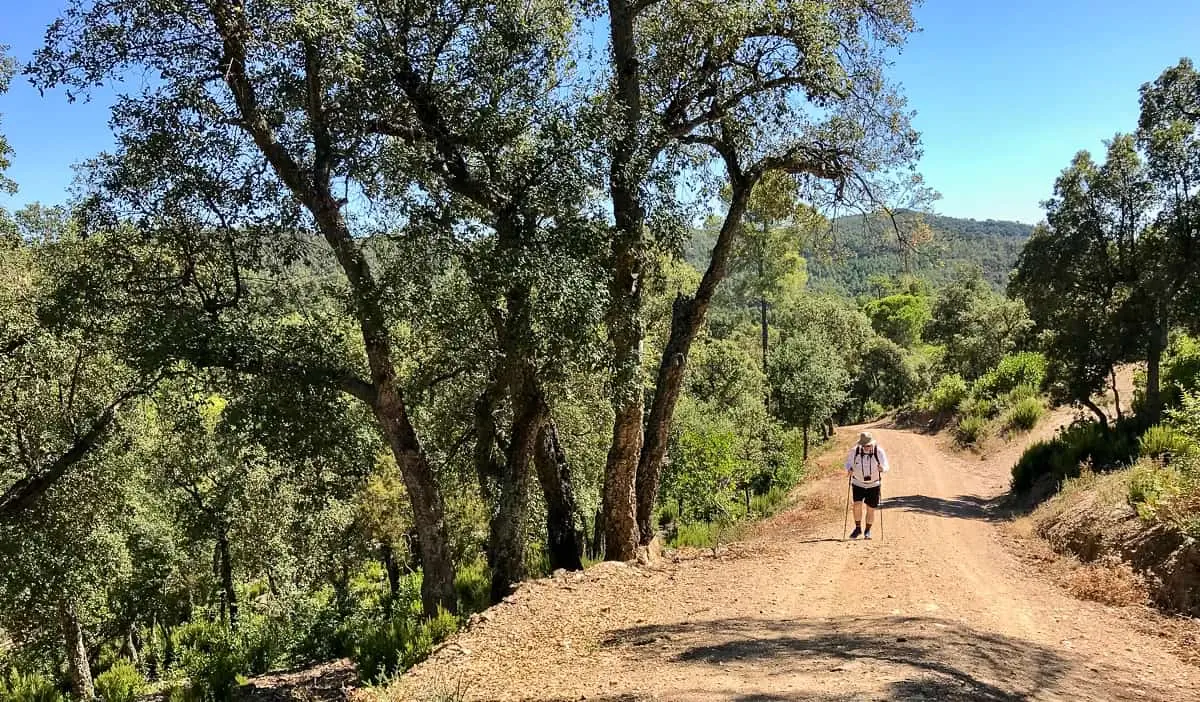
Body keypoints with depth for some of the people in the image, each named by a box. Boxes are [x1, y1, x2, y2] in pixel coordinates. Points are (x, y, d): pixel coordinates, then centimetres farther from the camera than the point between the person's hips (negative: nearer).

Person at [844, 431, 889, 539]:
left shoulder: (879, 451, -15)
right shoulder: (854, 451, -13)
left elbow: (886, 466, -11)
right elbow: (848, 462, -1)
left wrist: (882, 469, -34)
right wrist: (849, 469, -23)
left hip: (874, 485, 0)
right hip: (858, 483, 0)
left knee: (871, 509, 4)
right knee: (857, 504, -17)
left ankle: (868, 531, 24)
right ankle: (858, 528, 2)